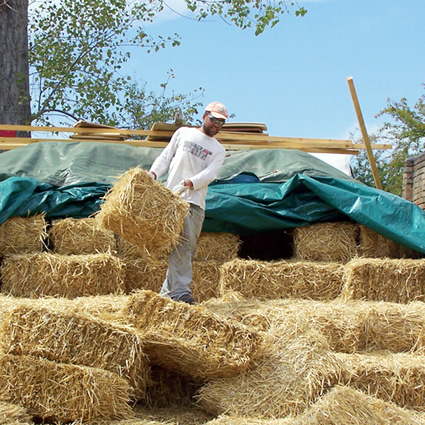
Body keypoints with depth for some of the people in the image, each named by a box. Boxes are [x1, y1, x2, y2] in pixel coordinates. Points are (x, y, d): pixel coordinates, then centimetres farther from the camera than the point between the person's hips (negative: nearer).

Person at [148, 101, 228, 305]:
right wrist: (153, 173, -6)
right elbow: (166, 156, 13)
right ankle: (180, 291, -16)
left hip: (196, 202, 3)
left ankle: (168, 291, 10)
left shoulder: (218, 150, 14)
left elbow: (210, 174, -2)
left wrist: (190, 183, -22)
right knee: (181, 244, -13)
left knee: (187, 248, 2)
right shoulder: (183, 133, 13)